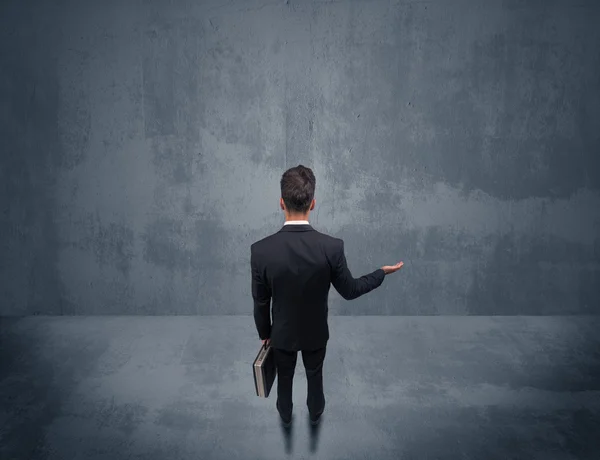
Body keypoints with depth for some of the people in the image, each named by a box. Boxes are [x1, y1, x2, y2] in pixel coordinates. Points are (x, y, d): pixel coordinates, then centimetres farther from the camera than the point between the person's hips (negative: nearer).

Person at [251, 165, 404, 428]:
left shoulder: (261, 250, -29)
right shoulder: (332, 247, -30)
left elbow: (260, 302, -15)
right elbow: (349, 291, -13)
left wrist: (264, 333, 5)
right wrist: (382, 273, 4)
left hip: (282, 332, 0)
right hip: (316, 331, 0)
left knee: (284, 378, 29)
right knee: (314, 375, 30)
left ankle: (285, 414, 56)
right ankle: (315, 412, 57)